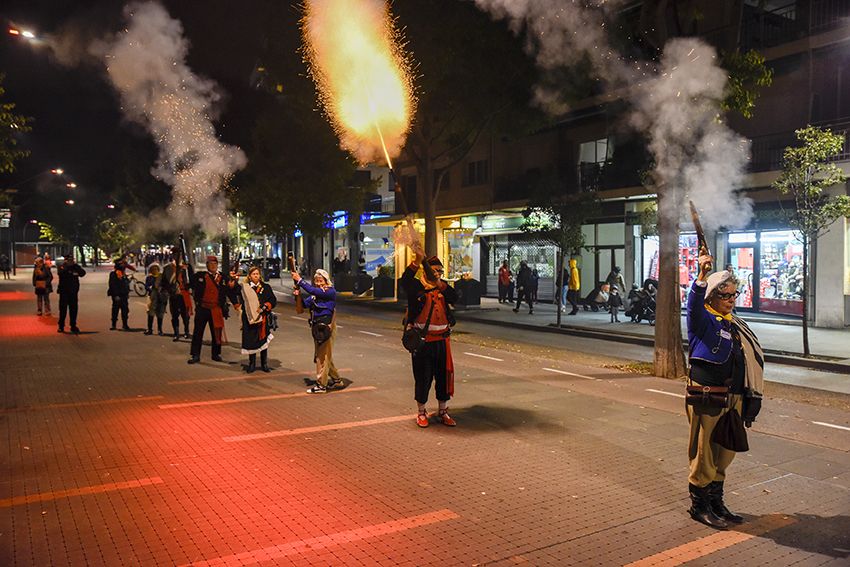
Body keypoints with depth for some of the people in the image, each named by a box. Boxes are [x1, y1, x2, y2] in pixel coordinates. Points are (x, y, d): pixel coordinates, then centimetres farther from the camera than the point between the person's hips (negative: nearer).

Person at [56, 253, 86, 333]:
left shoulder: (76, 267, 6)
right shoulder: (61, 267, -3)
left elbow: (83, 273, -9)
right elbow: (60, 273, -23)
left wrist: (76, 265, -15)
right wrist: (66, 266, -21)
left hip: (73, 292, 3)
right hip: (64, 291, -3)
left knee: (73, 309, 7)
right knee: (63, 309, 1)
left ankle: (73, 326, 16)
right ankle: (61, 326, 10)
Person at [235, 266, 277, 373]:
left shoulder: (266, 287, 6)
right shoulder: (244, 287, 4)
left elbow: (273, 301, 1)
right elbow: (240, 302, 2)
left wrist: (264, 307, -10)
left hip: (262, 318, 1)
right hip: (249, 319, 0)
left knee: (263, 340, 6)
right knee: (250, 341, 2)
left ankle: (264, 364, 16)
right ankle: (251, 364, 16)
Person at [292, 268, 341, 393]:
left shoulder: (331, 292, -10)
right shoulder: (316, 293, 12)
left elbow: (313, 291, -23)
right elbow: (306, 304, 6)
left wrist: (300, 280, -21)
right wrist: (299, 295, -11)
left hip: (326, 326, -8)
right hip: (316, 326, 8)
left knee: (323, 356, -4)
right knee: (324, 356, 15)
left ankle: (321, 385, 1)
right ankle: (336, 379, 28)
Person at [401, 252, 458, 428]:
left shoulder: (443, 286, 10)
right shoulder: (417, 286, -3)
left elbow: (454, 298, -9)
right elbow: (405, 281, -27)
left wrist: (440, 285, -24)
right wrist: (417, 261, -38)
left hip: (441, 340, 4)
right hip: (422, 340, -4)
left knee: (444, 376, 9)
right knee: (423, 377, 4)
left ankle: (443, 412, 23)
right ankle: (421, 412, 21)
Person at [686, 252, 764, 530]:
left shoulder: (736, 325, 15)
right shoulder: (703, 319, -5)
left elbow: (751, 362, 19)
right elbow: (694, 304, -29)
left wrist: (750, 400, 15)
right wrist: (702, 276, -45)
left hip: (733, 397, 7)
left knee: (724, 454, 15)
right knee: (703, 453, -1)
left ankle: (716, 502, 29)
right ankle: (699, 505, 12)